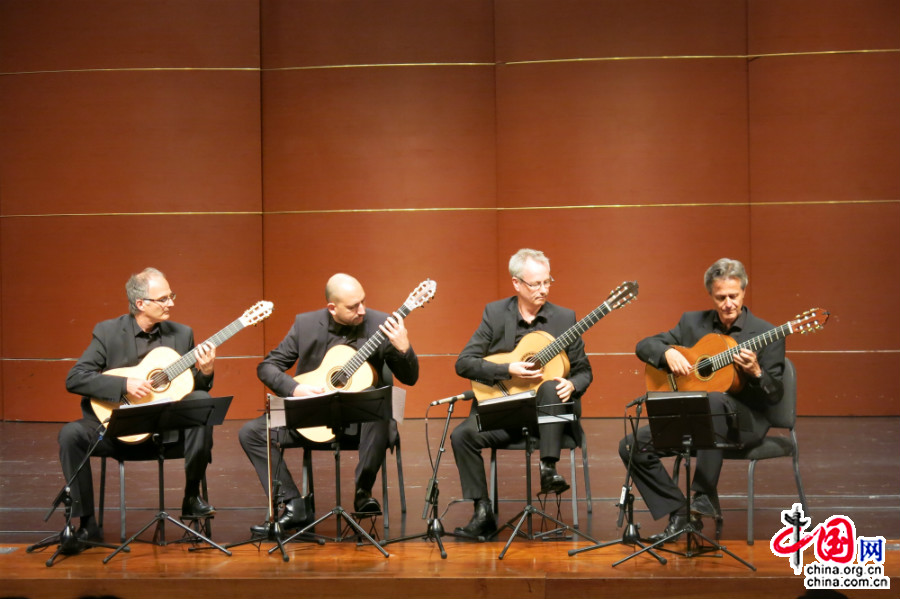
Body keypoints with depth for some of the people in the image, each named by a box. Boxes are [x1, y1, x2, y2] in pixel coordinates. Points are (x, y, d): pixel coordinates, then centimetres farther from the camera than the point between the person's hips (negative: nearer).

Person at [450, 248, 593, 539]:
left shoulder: (564, 318, 4)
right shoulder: (495, 313, 3)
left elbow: (583, 371, 8)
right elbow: (463, 363, -4)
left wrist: (572, 385, -16)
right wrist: (508, 370, -17)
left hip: (547, 411, -1)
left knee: (550, 387, -35)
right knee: (462, 435, -24)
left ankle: (548, 469, -30)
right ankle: (483, 512, -14)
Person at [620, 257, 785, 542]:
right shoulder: (692, 322, 10)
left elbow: (775, 395, -4)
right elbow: (643, 346, 11)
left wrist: (755, 372, -24)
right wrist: (668, 352, -10)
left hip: (744, 421, -5)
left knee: (713, 400, -41)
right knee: (632, 445, -15)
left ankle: (704, 498, -34)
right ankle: (680, 515, -6)